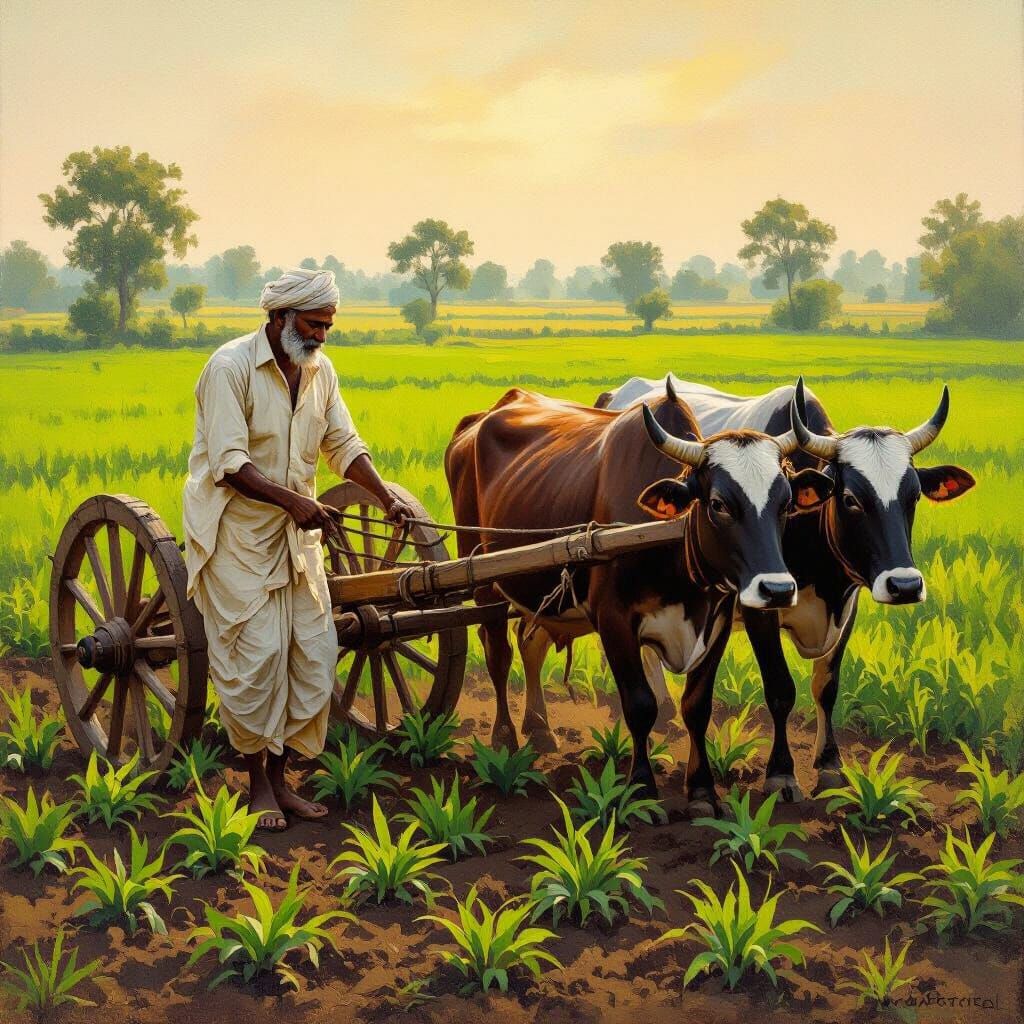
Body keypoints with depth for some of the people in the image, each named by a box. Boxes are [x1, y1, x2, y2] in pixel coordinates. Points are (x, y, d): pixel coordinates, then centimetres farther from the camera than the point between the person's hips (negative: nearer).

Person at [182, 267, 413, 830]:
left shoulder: (321, 371, 6)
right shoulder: (231, 367, -16)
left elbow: (344, 444, 13)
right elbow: (230, 463, -22)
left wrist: (386, 497, -3)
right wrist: (293, 501, -34)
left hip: (296, 531, 7)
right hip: (235, 526, -6)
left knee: (314, 651, 2)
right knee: (257, 653, -10)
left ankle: (279, 776, 14)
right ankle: (257, 783, 5)